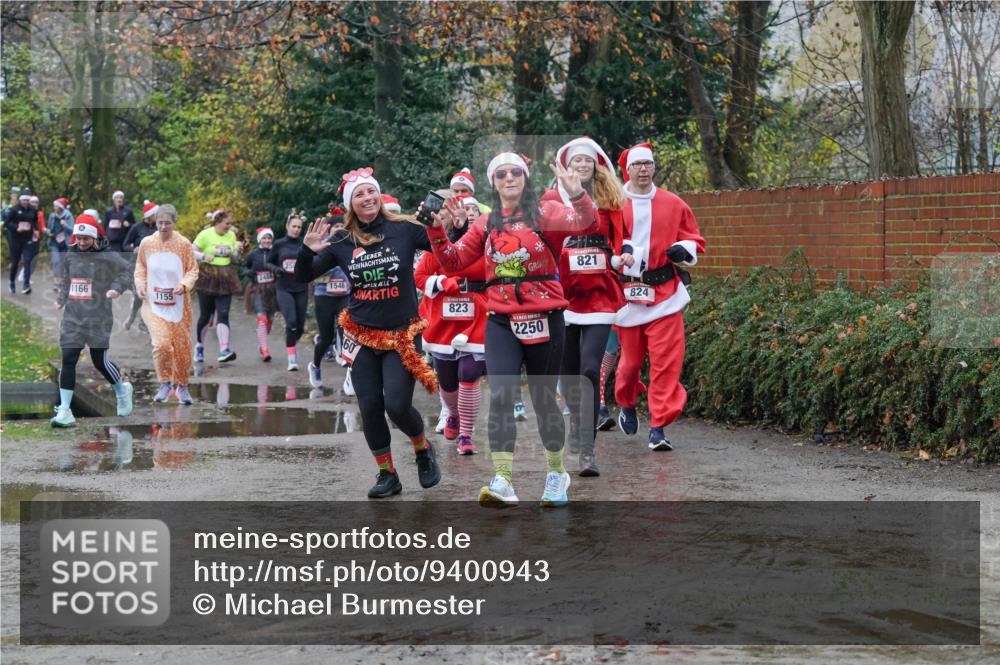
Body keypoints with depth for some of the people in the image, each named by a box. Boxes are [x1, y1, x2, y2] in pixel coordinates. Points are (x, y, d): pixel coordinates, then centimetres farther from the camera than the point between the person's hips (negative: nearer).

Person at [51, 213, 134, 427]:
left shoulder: (108, 257, -8)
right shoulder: (70, 256, 8)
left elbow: (124, 273, -2)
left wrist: (115, 288, -18)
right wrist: (61, 300, 9)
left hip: (98, 319, -4)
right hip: (72, 318, 4)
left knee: (100, 361, 2)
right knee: (68, 361, -3)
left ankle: (122, 391, 34)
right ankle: (65, 411, -1)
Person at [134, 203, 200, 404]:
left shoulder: (184, 244, -5)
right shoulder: (147, 244, 0)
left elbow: (193, 269, 1)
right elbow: (140, 267, 13)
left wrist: (184, 284, -17)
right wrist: (140, 285, -4)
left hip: (178, 303, 0)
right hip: (153, 303, 0)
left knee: (182, 346, 7)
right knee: (161, 343, -18)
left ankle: (181, 385, 29)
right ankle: (165, 383, 4)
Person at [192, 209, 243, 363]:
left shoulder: (231, 235, 7)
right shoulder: (205, 234, -7)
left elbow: (235, 259, 15)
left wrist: (237, 250, -6)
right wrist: (204, 256, -24)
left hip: (225, 279, 3)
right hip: (207, 278, -3)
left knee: (223, 314, -8)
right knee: (205, 314, 5)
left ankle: (224, 350, -17)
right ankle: (199, 347, 24)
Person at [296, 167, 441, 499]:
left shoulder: (404, 230, -7)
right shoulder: (341, 241, -1)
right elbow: (303, 277, 4)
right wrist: (308, 250, -15)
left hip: (402, 335, -3)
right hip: (362, 336, 3)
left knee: (397, 405, -13)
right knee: (370, 409, 3)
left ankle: (423, 449, 19)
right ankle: (387, 474, 19)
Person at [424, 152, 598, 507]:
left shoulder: (545, 212, -1)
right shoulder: (486, 224, 11)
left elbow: (585, 225, -18)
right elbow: (454, 261, 11)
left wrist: (578, 195, -35)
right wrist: (438, 230, -3)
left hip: (543, 321, -2)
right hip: (501, 324, 2)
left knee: (543, 398, 9)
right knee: (501, 397, -13)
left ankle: (556, 473, 29)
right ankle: (502, 482, -17)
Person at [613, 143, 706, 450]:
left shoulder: (673, 204, 9)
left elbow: (695, 240, 15)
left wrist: (683, 249, -7)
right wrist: (619, 249, -15)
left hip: (664, 293, 0)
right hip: (626, 292, 0)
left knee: (666, 361, -9)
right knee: (631, 358, 8)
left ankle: (658, 427, -6)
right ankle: (627, 405, 40)